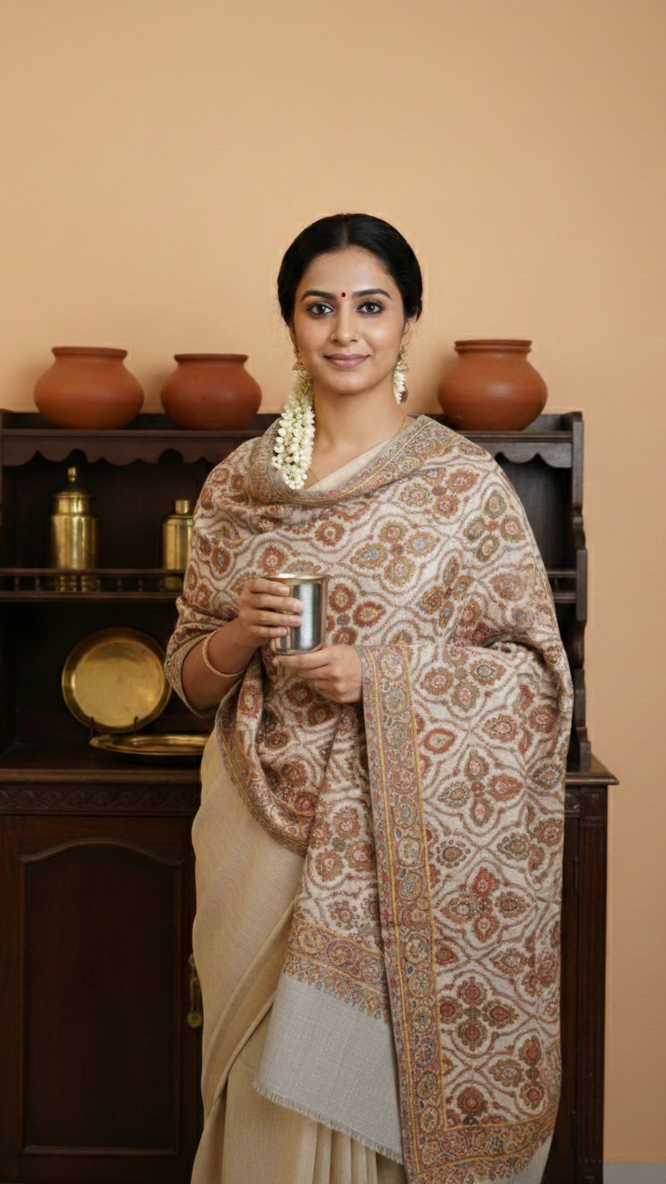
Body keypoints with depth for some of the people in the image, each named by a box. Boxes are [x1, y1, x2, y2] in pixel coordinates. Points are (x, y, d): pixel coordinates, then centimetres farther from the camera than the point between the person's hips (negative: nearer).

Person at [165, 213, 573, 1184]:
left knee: (393, 1081, 3)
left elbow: (533, 670, -3)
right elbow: (190, 674, 11)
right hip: (266, 828, 3)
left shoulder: (463, 480, -3)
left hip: (411, 842, -2)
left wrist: (379, 675, -15)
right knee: (275, 1098, 9)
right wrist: (244, 634, -11)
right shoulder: (236, 486, 5)